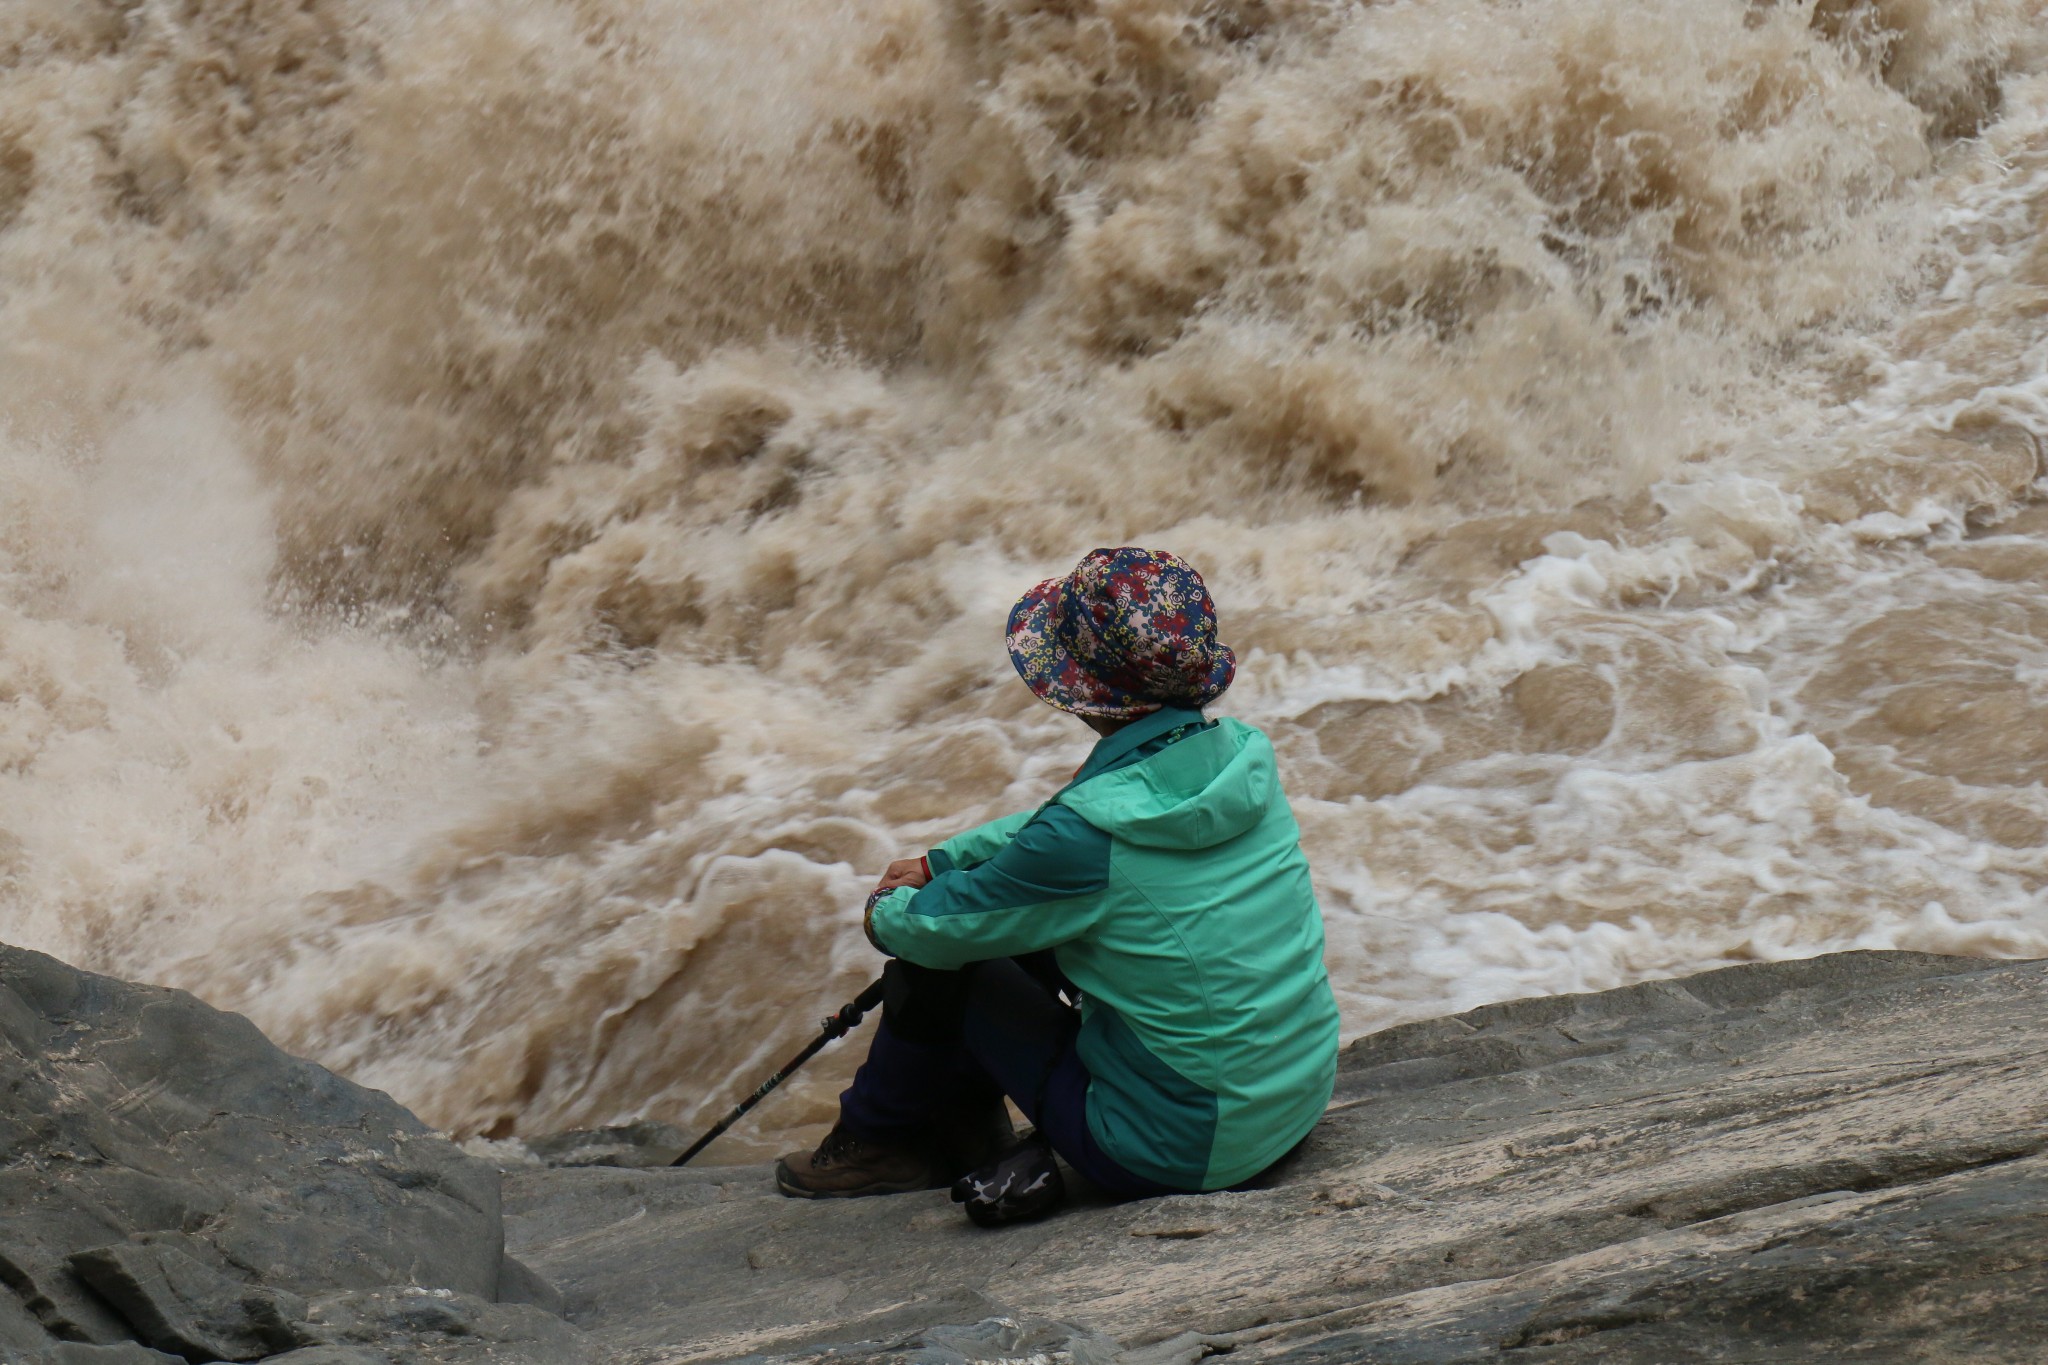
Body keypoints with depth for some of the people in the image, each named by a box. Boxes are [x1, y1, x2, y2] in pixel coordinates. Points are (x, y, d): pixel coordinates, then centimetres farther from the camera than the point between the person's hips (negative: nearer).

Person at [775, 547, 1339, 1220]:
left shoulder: (1086, 835, -26)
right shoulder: (1245, 757, -5)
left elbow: (936, 930, -9)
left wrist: (887, 912, 13)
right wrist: (938, 862, 16)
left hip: (1179, 1154, -7)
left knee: (935, 961, 6)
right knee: (1030, 922, 21)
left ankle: (878, 1142, 30)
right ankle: (963, 1116, 39)